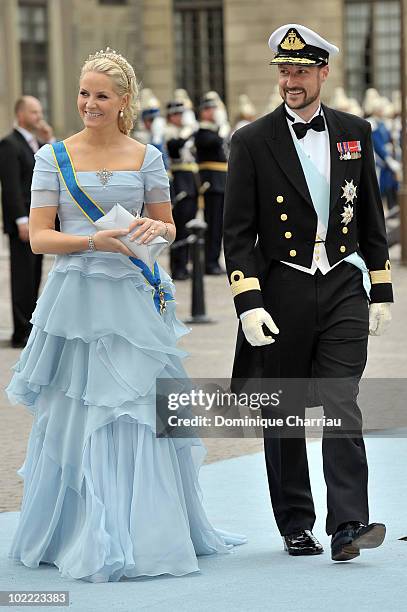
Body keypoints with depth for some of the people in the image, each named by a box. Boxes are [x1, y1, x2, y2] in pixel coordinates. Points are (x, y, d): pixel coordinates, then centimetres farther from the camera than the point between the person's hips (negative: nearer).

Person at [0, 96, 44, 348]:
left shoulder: (37, 144, 18)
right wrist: (22, 220, -21)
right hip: (22, 222, -8)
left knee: (34, 277, 10)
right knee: (23, 277, -7)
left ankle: (30, 329, 14)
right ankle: (21, 334, -5)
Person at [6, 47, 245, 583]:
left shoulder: (147, 158, 7)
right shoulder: (54, 157, 2)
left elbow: (169, 229, 15)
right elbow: (39, 237, -2)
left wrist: (156, 228, -8)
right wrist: (96, 241, -16)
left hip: (133, 299, 1)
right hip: (76, 296, -1)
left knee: (139, 418, 0)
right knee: (75, 417, 1)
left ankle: (147, 535, 9)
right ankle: (77, 535, 10)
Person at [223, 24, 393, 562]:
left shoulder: (354, 133, 6)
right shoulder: (252, 143, -2)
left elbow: (371, 217, 13)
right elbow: (238, 232, -4)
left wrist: (381, 292, 10)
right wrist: (249, 304, -13)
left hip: (343, 290, 1)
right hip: (282, 292, -1)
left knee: (341, 407, -11)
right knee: (285, 416, 8)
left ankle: (347, 526, -15)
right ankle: (296, 526, 19)